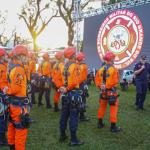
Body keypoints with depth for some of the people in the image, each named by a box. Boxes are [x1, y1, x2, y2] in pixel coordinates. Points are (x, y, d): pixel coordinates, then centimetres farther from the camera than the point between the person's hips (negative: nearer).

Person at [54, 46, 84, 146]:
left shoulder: (64, 66, 8)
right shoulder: (76, 66, -14)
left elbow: (56, 78, 5)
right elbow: (75, 81, -26)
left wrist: (61, 87, -4)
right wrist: (67, 89, -14)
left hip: (65, 94, 7)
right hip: (74, 93, -7)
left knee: (64, 115, 17)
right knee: (74, 116, 0)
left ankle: (63, 135, 29)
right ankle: (73, 140, 8)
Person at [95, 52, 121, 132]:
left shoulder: (101, 69, 5)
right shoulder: (114, 70, -14)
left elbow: (97, 79, 2)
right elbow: (114, 81, -24)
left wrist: (100, 86, -8)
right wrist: (107, 86, -19)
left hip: (103, 91, 6)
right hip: (111, 92, -6)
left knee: (102, 107, 19)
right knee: (113, 109, 2)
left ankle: (100, 123, 29)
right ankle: (113, 127, 7)